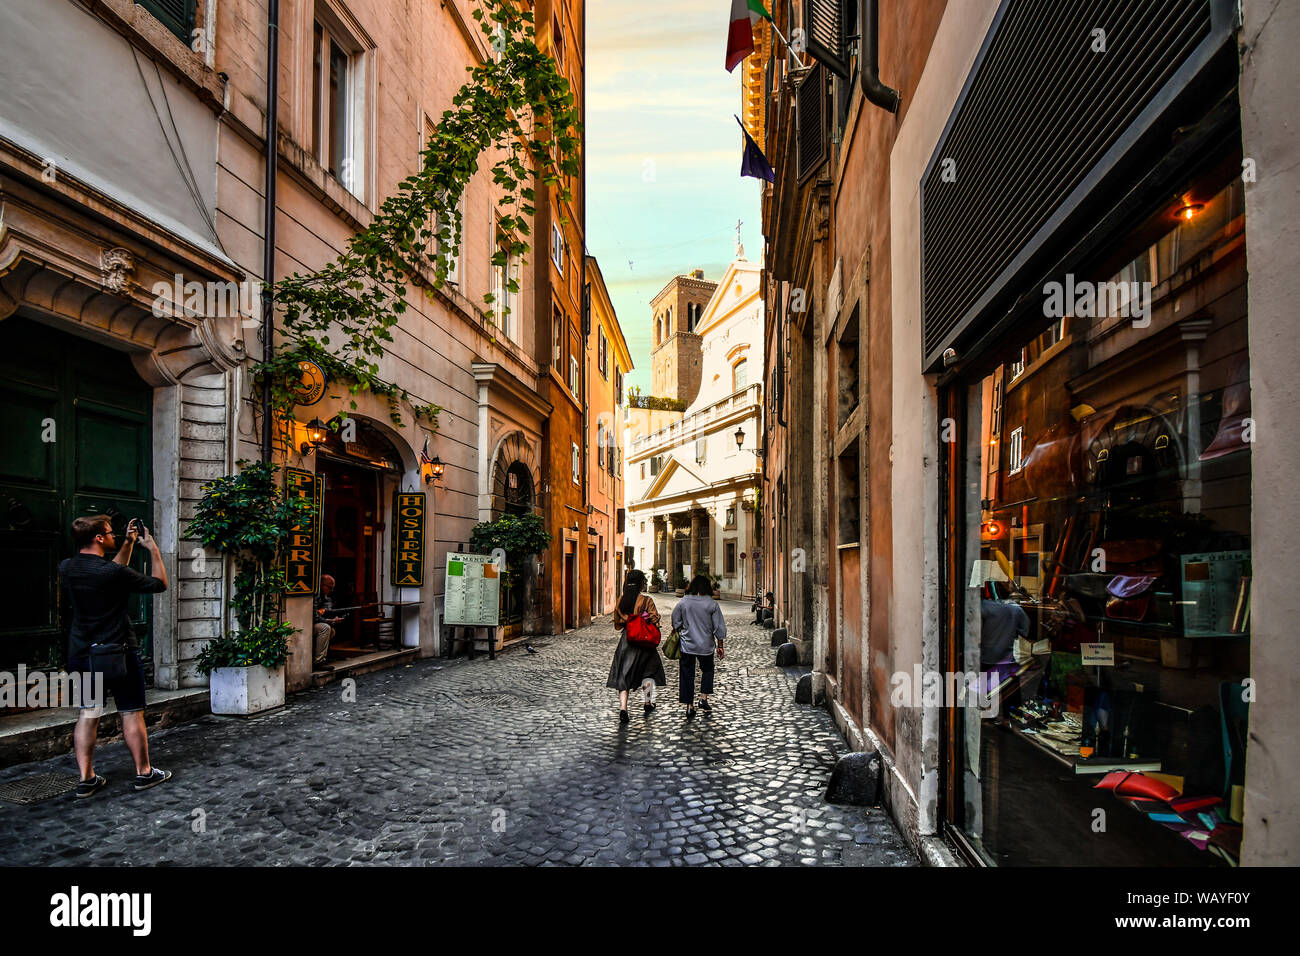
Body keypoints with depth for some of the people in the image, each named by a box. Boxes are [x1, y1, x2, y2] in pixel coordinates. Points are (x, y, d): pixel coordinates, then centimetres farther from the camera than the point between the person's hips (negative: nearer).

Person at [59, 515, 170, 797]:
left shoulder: (66, 568, 1)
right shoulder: (113, 573, -21)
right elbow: (159, 584, -9)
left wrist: (128, 544, 16)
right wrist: (153, 549, -4)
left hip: (81, 655, 6)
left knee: (88, 714, 12)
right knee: (132, 713, 5)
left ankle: (86, 779, 14)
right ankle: (144, 773, 16)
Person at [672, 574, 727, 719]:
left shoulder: (683, 602, -6)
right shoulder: (712, 604, -10)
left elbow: (676, 623, 4)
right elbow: (719, 628, -5)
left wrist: (679, 632, 24)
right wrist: (720, 645, 6)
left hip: (687, 645, 1)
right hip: (706, 645, -1)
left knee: (687, 674, 9)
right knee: (707, 670, 23)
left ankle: (689, 706, 11)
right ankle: (703, 698, 15)